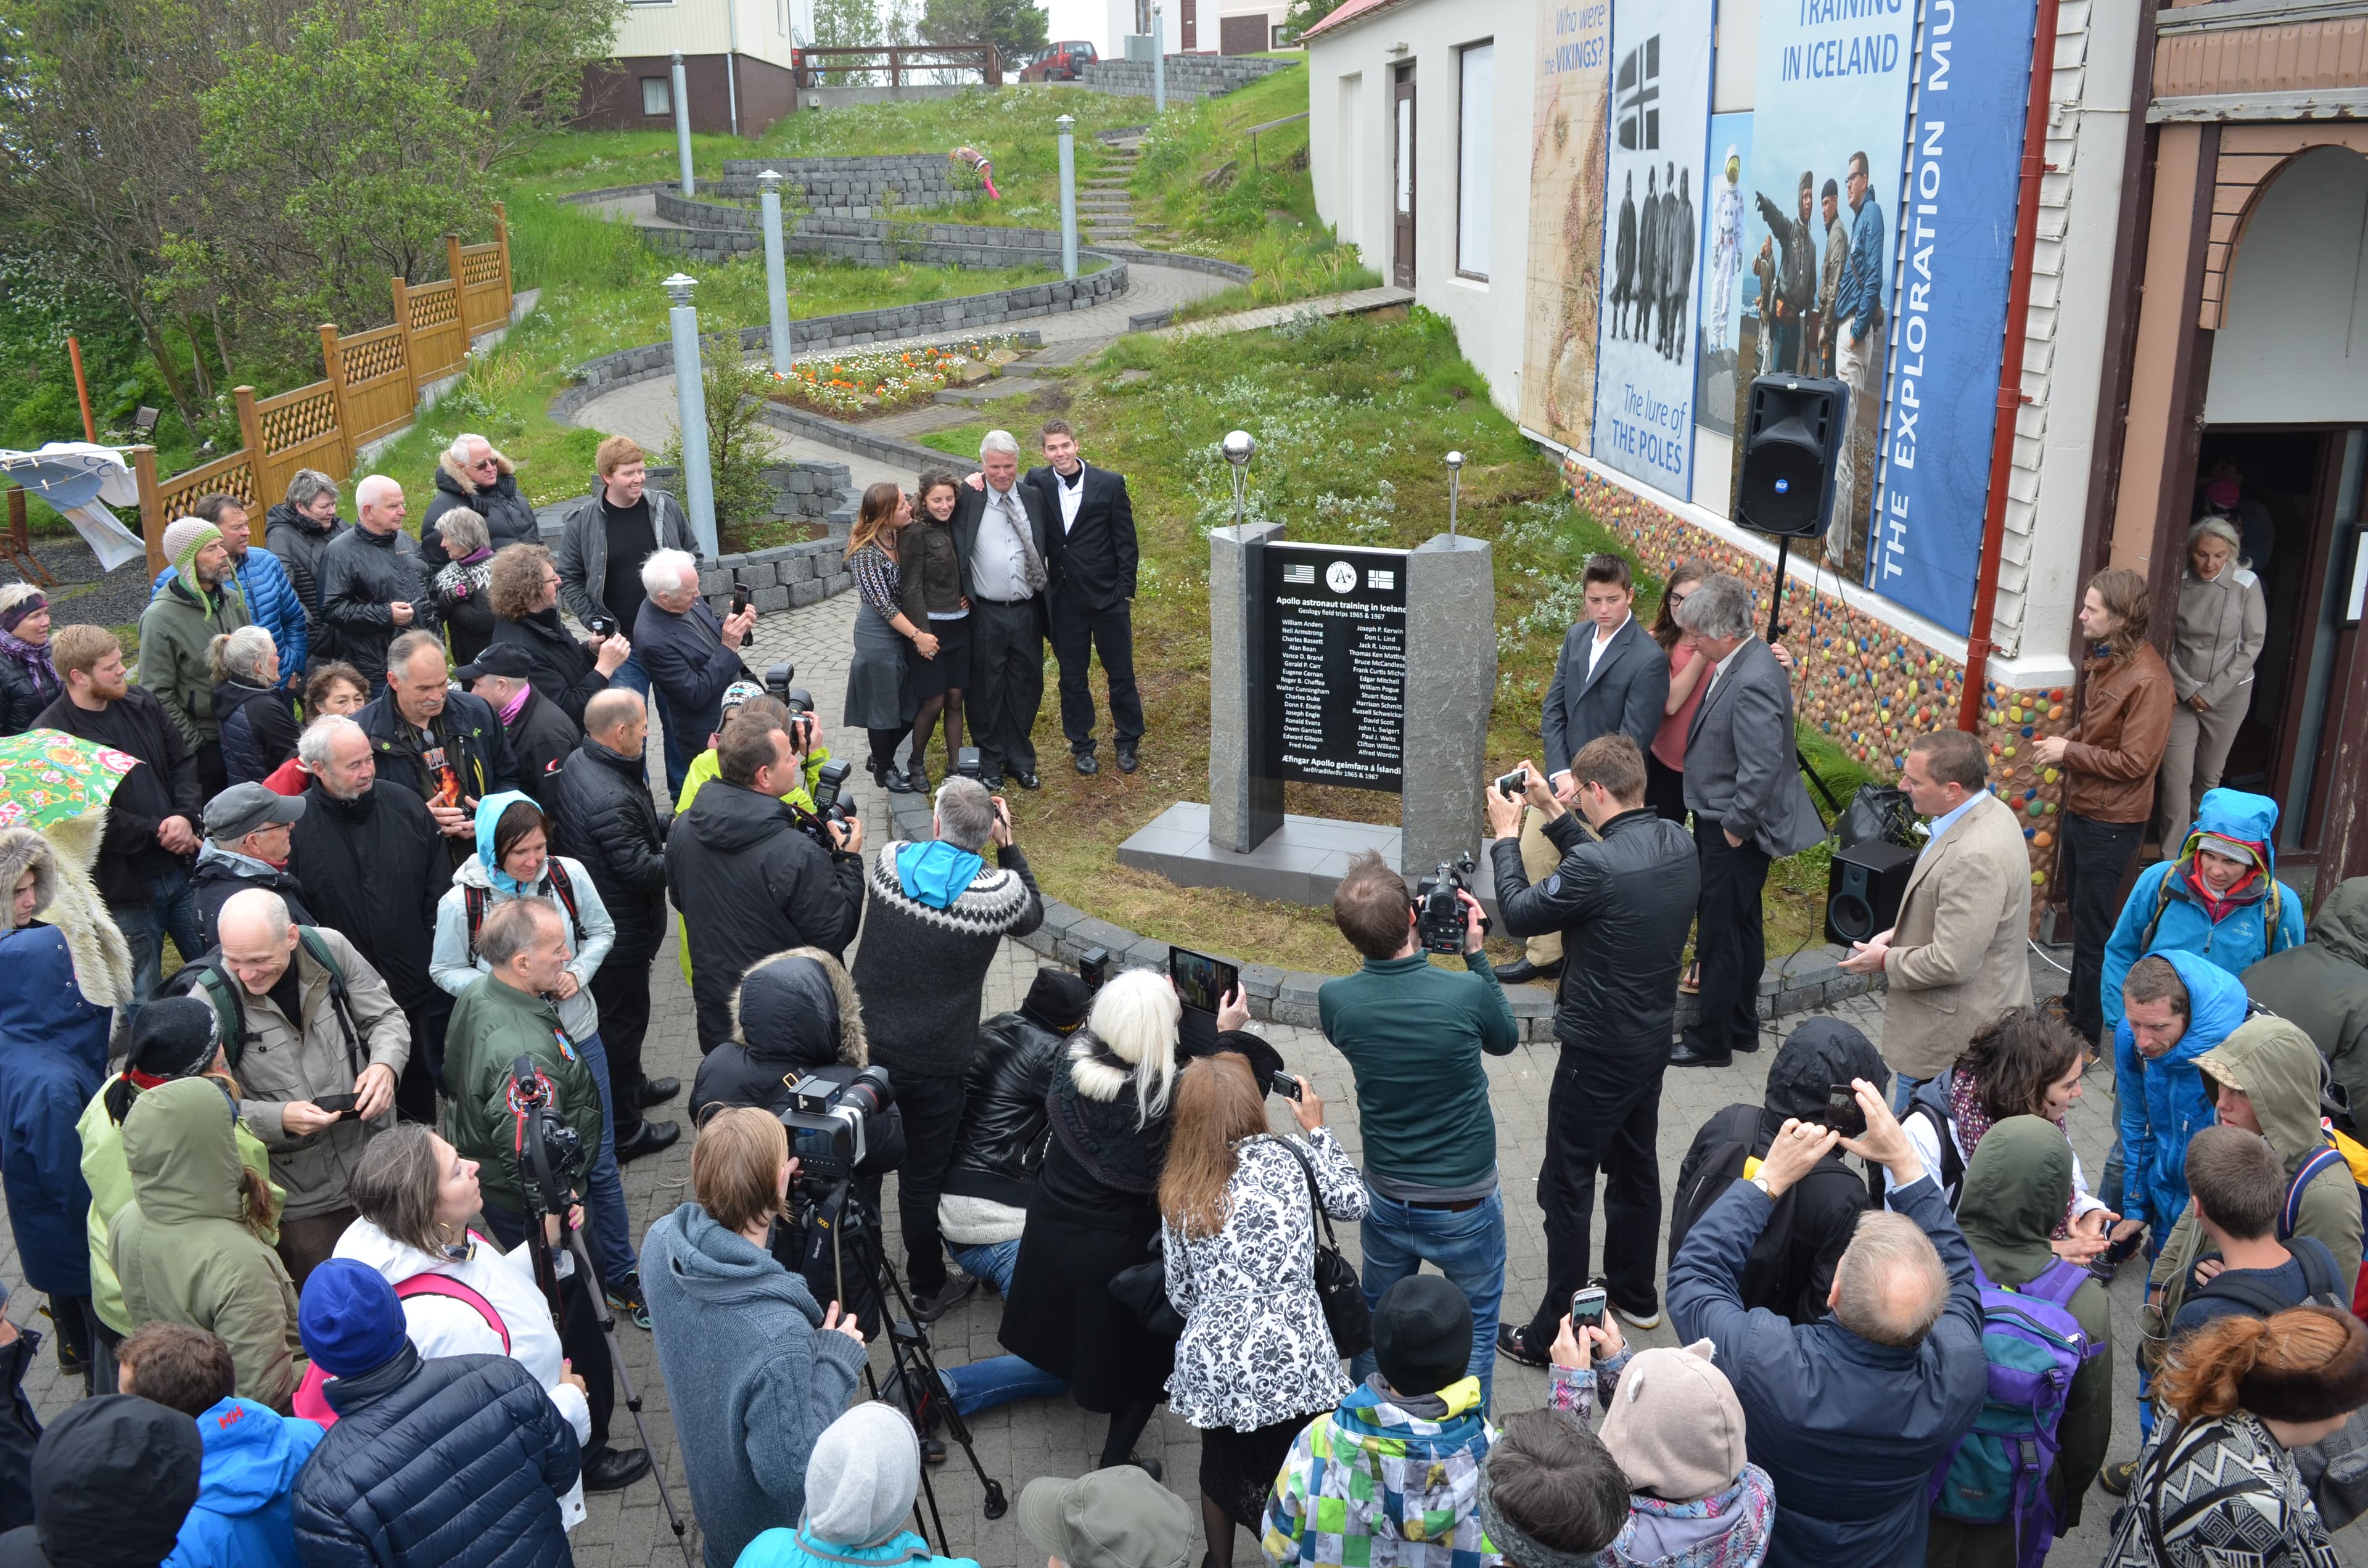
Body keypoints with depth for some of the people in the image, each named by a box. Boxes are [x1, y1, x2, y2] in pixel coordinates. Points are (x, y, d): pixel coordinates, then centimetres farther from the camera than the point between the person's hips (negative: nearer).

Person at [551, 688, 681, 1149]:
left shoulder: (578, 762, -2)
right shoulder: (611, 799, -34)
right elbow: (643, 870, -28)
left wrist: (666, 830, 0)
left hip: (589, 916, 10)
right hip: (619, 931, -10)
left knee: (616, 1012, 28)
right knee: (623, 1020, 5)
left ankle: (631, 1086, 49)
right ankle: (620, 1134, 19)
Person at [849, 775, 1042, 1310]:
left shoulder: (889, 861, -8)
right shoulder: (999, 890, -15)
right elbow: (1032, 915, 9)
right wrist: (1007, 847, 11)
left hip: (865, 1045, 3)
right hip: (934, 1062, -3)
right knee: (923, 1177, 12)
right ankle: (927, 1288, 29)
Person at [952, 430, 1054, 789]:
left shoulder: (1034, 497, 4)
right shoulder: (968, 500, -5)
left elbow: (1051, 548, 11)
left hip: (1027, 612, 3)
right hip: (985, 615, -3)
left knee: (1026, 686, 11)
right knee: (987, 689, 8)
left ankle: (1020, 760, 27)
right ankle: (990, 762, 23)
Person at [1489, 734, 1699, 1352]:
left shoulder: (1597, 867, -29)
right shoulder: (1678, 844, -4)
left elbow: (1519, 914, -15)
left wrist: (1505, 835, -2)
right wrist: (1552, 815, 11)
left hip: (1598, 1053, -8)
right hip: (1655, 1039, 8)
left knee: (1567, 1187, 4)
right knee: (1636, 1167, 24)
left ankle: (1555, 1336, 13)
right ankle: (1634, 1294, 43)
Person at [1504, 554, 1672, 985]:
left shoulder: (1648, 661, -20)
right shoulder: (1577, 637, 3)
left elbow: (1632, 740, -20)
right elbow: (1554, 707, 4)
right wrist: (1559, 772, -7)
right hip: (1561, 777, 7)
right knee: (1531, 857, 12)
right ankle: (1544, 953, 27)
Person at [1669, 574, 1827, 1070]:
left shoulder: (1753, 683, -28)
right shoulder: (1739, 662, 3)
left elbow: (1762, 770, -28)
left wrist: (1735, 828, -18)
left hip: (1733, 834, -10)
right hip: (1721, 823, 10)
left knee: (1720, 935, 4)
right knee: (1741, 928, 21)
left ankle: (1711, 1041, 19)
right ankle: (1742, 1027, 36)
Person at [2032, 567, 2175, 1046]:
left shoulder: (2147, 678, -23)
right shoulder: (2103, 659, 5)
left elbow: (2135, 760, -24)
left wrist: (2069, 752, -18)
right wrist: (2062, 741, 1)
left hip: (2111, 821, -9)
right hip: (2083, 806, 9)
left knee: (2093, 927, 2)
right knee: (2079, 912, 23)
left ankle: (2087, 1031, 14)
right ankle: (2075, 1001, 40)